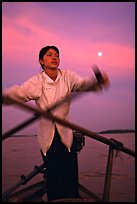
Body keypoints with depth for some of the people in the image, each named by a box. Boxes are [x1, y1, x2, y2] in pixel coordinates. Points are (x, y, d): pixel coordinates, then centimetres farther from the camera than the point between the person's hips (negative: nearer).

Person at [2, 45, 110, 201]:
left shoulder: (67, 76, -2)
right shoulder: (36, 82, -6)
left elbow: (84, 83, -18)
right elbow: (17, 93, -21)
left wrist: (98, 81, -41)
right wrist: (5, 95, -44)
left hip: (66, 135, 1)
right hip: (47, 137, -1)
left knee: (70, 179, 4)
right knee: (53, 180, 6)